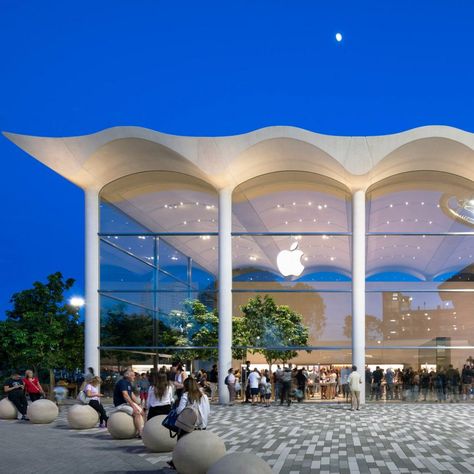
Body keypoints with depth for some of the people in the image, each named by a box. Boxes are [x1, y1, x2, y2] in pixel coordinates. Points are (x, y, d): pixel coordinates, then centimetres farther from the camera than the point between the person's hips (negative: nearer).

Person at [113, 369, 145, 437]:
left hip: (128, 403, 10)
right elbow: (125, 395, -26)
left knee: (142, 412, 4)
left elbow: (132, 395, 18)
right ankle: (140, 433, -26)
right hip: (121, 405, -10)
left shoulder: (129, 383, 14)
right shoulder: (122, 382, -17)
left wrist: (138, 404, 8)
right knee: (136, 412, -26)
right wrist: (133, 406, -27)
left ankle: (143, 430, 4)